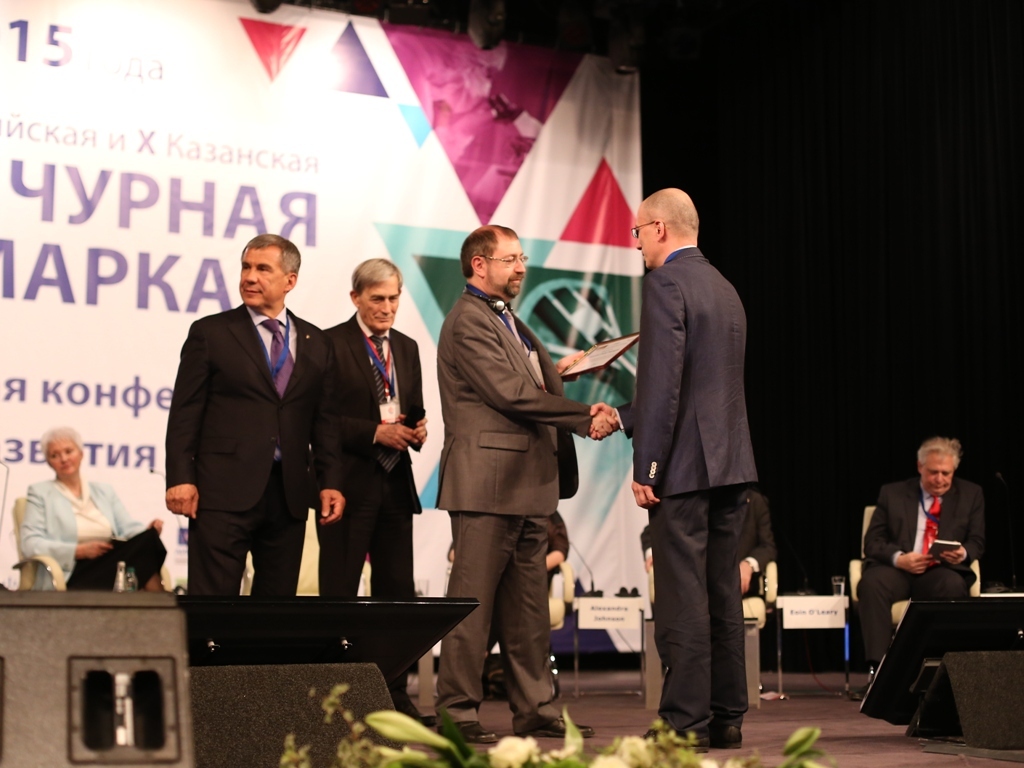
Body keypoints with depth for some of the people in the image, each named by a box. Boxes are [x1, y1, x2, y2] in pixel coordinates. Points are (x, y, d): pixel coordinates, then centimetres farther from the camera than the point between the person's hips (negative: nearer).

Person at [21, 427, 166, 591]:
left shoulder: (104, 491, 24)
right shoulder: (40, 492, 12)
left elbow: (129, 528, 11)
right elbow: (31, 544, -1)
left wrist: (148, 532, -15)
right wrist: (79, 550, -15)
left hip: (111, 567, 5)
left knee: (147, 539, -30)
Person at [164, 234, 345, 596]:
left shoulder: (317, 344, 13)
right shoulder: (210, 333, 4)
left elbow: (325, 421, 13)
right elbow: (185, 413, 0)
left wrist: (330, 482, 3)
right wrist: (180, 478, -9)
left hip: (290, 495, 4)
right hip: (224, 493, -4)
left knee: (279, 598, 8)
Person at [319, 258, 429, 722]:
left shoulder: (407, 348, 16)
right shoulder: (330, 344, -4)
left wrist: (416, 431, -1)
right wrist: (376, 432, -18)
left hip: (395, 484, 6)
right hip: (349, 484, -6)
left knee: (397, 593, 7)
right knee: (339, 594, -1)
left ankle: (395, 696, 13)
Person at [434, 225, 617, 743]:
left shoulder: (509, 322, 22)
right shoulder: (469, 321, -9)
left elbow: (539, 387, 16)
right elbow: (510, 393, -18)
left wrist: (587, 421, -3)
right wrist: (585, 414, -13)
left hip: (528, 484, 10)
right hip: (488, 482, -10)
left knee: (528, 606, 12)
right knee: (473, 601, -6)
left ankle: (533, 710, 18)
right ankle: (457, 714, 0)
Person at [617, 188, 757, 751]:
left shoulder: (665, 283, -10)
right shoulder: (724, 288, 18)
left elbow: (665, 381, -18)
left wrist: (645, 467, -15)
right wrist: (623, 415, 29)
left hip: (685, 465, -8)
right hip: (731, 462, 8)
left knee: (683, 599, -5)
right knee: (723, 595, 11)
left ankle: (685, 720, -2)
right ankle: (727, 717, 16)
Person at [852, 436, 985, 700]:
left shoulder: (971, 495, 14)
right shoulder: (892, 493, 11)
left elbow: (977, 542, 9)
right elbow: (872, 541, 5)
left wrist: (962, 554, -16)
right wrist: (898, 558, -16)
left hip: (943, 571, 0)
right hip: (898, 569, 0)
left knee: (953, 585, -37)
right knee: (871, 582, -35)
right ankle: (877, 671, -37)